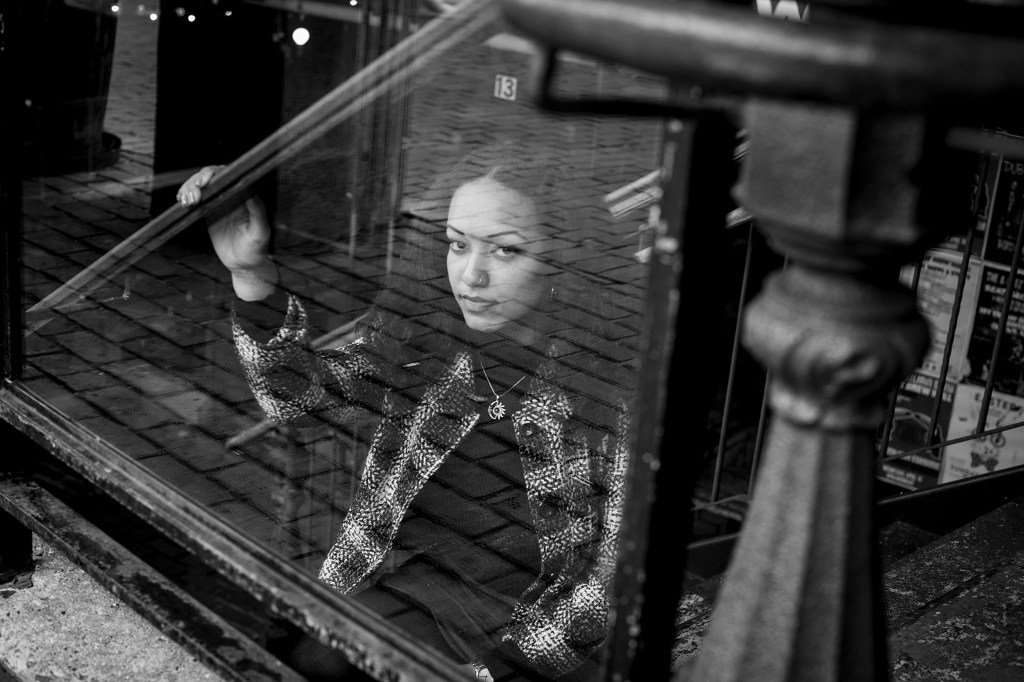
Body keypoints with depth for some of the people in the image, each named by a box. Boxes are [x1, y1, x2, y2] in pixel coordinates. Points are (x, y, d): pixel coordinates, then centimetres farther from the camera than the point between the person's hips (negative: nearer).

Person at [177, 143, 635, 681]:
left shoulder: (612, 380, -10)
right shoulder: (426, 336, 2)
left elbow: (615, 575, -9)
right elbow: (299, 392, -6)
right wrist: (250, 273, -19)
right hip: (388, 591, 4)